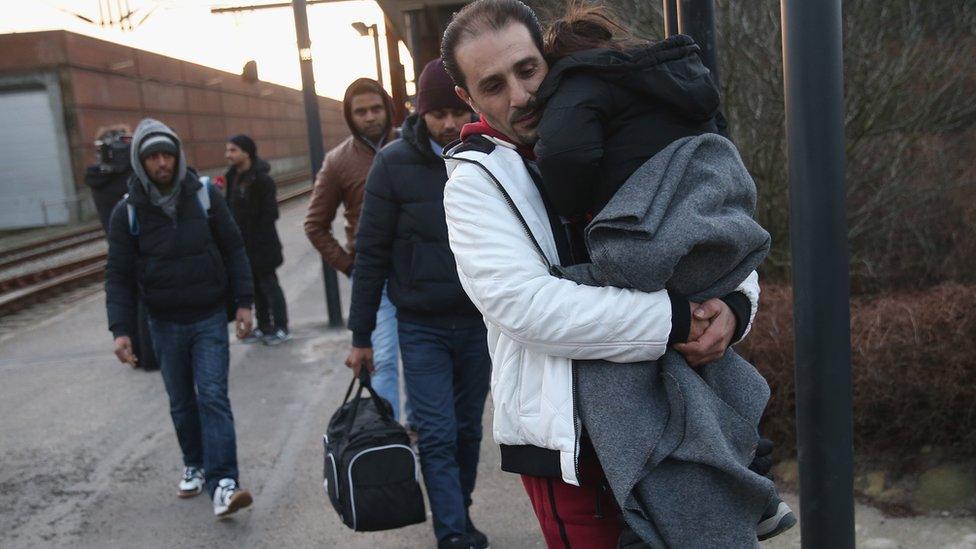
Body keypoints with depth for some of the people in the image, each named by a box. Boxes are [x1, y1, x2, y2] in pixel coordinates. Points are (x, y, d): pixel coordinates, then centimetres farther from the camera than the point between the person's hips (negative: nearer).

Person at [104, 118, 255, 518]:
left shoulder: (204, 196, -5)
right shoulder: (128, 212, -5)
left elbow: (233, 250, 1)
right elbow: (118, 275, -2)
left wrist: (244, 301, -4)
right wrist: (121, 329, -11)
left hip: (210, 318, -1)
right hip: (165, 323, 2)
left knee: (213, 396, -8)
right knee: (181, 403, 13)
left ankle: (223, 483, -11)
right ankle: (194, 465, 32)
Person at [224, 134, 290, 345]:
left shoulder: (261, 179, -15)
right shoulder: (233, 177, 7)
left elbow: (270, 213, -17)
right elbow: (231, 207, 13)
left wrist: (259, 239, -18)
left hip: (262, 245, -7)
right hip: (242, 244, 7)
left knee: (268, 284, 3)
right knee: (255, 287, 14)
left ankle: (281, 328, 14)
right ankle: (264, 327, 26)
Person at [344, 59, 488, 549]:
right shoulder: (395, 163, -7)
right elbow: (371, 252, -3)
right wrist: (360, 335, -2)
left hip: (478, 320, 2)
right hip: (421, 324, -2)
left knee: (468, 430, 14)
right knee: (437, 435, -2)